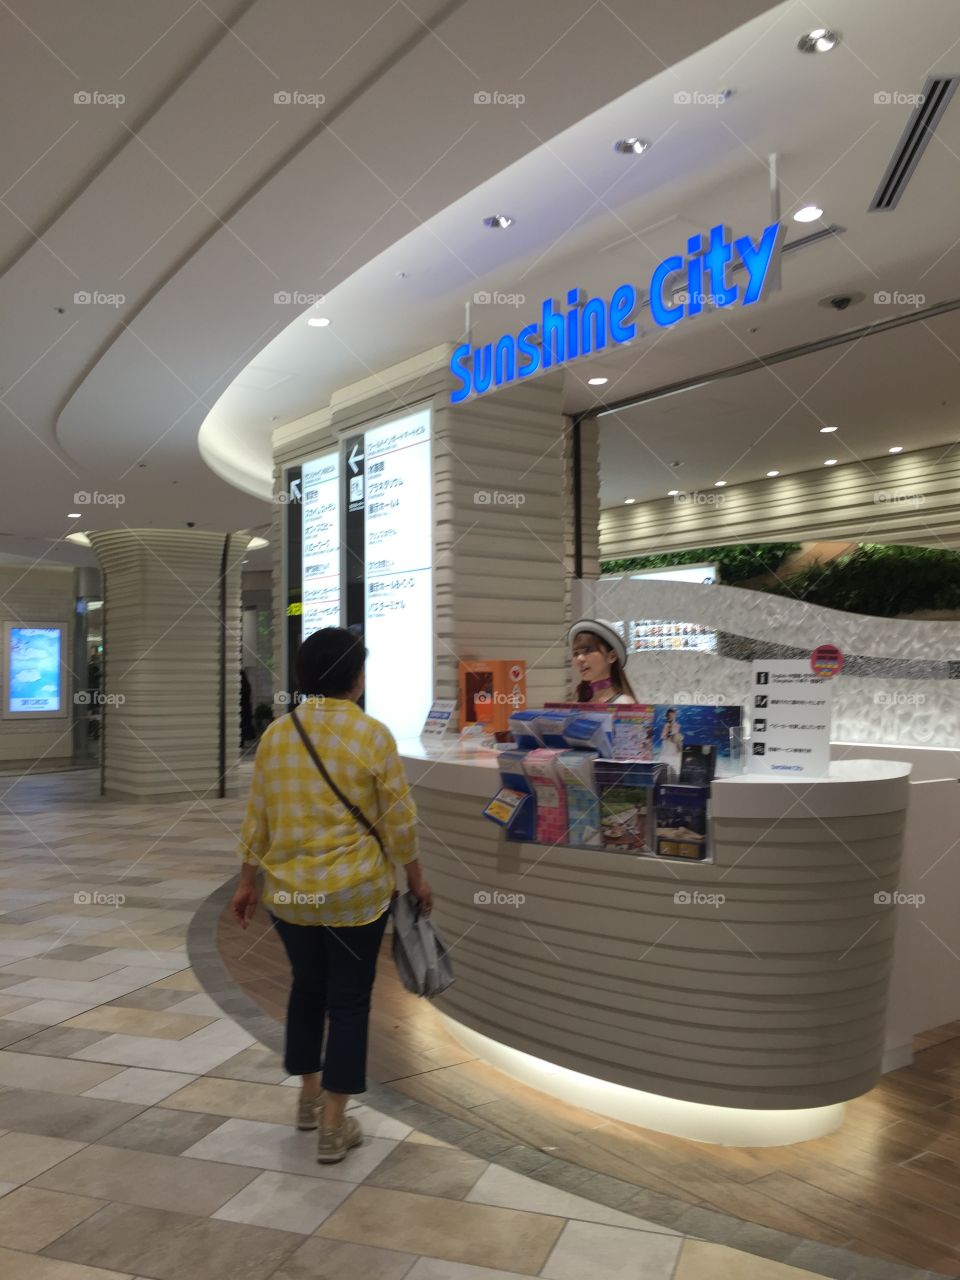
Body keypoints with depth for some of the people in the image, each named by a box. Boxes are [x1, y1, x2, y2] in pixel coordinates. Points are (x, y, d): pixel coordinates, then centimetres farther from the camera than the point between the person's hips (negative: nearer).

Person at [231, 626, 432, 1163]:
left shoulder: (275, 734, -1)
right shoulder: (373, 735, -13)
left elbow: (258, 819, 5)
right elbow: (399, 821, -8)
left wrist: (248, 883, 15)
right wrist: (416, 877, 6)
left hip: (289, 891, 4)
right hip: (356, 893, -4)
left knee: (307, 986, 22)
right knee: (349, 1000, 8)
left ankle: (309, 1099, 36)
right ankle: (334, 1127, 16)